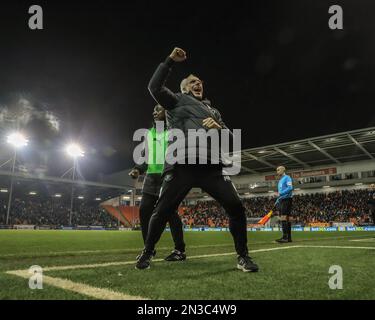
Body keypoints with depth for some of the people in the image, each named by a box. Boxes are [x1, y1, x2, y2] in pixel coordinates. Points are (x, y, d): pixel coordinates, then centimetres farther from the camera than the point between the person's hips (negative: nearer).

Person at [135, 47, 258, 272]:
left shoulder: (213, 110, 31)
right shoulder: (176, 101, 19)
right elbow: (155, 87, 3)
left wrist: (219, 128, 1)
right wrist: (170, 61, 2)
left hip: (212, 166, 4)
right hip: (182, 165, -3)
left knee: (236, 207, -8)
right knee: (162, 211, -2)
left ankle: (243, 256, 10)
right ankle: (147, 253, 22)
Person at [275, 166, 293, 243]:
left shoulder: (287, 178, -3)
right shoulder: (280, 180, 24)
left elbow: (290, 188, -17)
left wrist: (281, 193, -21)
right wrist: (277, 200, 19)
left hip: (286, 199, -9)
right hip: (281, 200, 9)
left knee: (283, 217, -16)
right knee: (287, 218, 6)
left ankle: (285, 237, -19)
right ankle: (289, 237, 7)